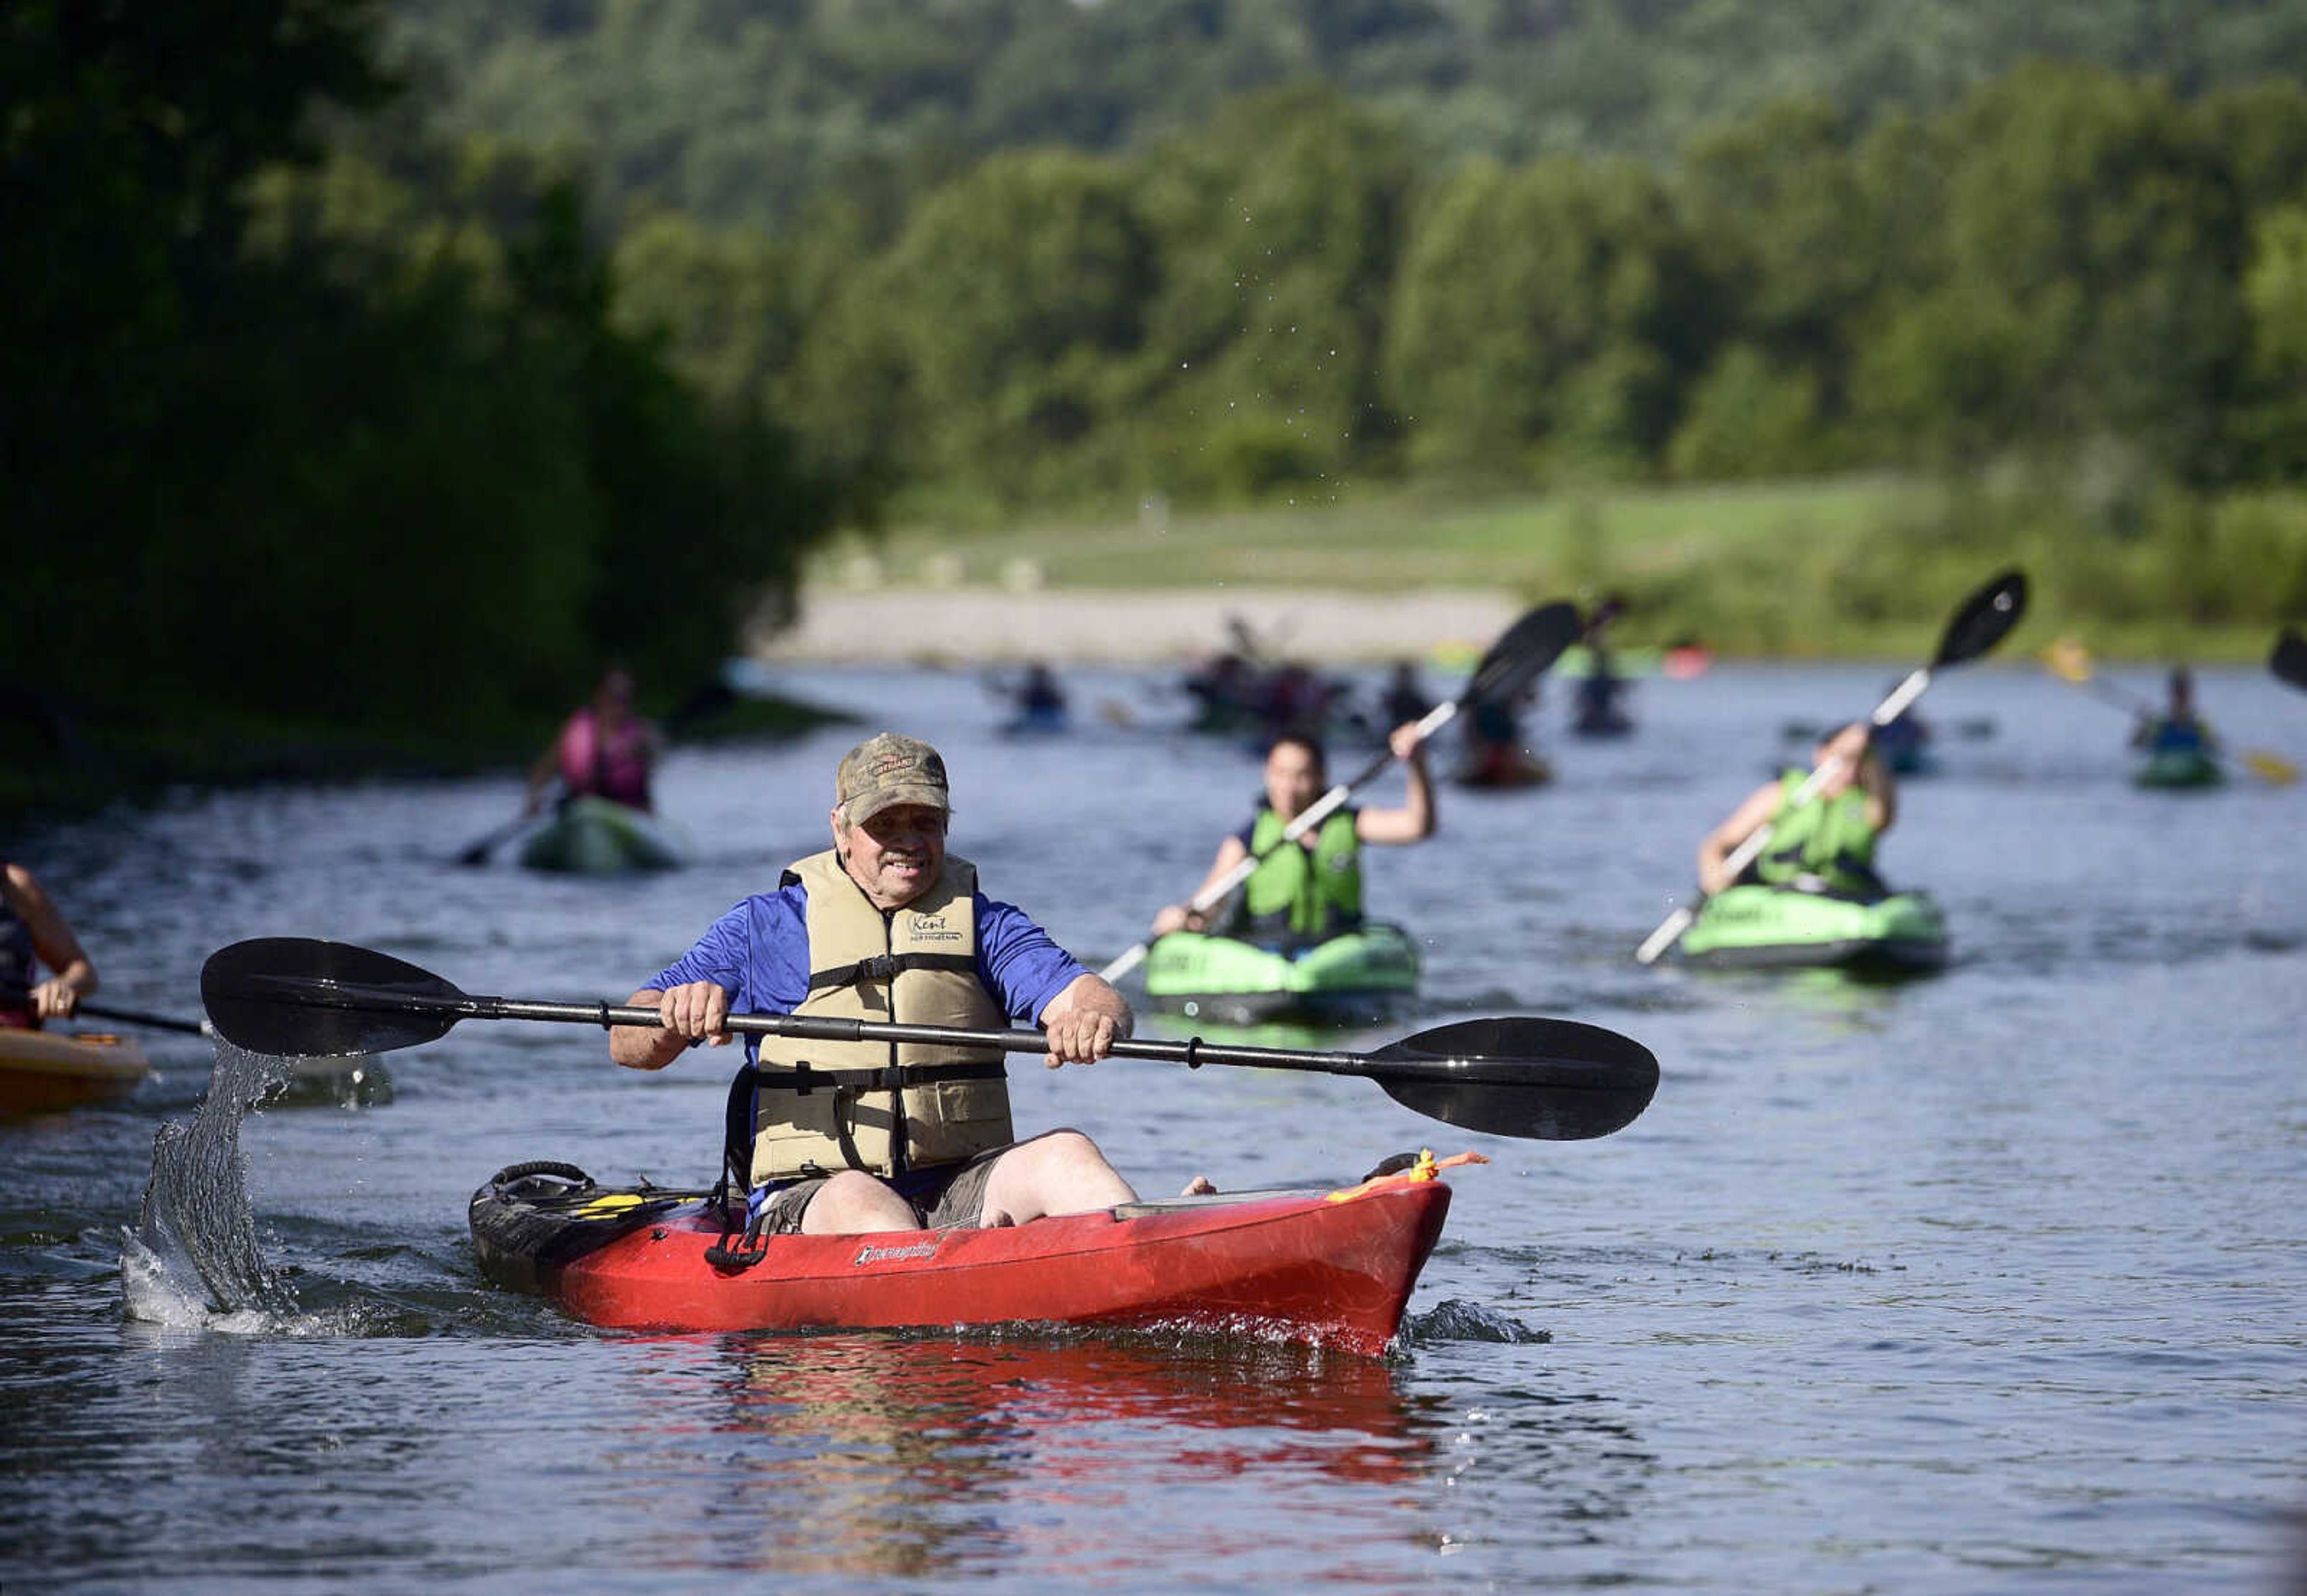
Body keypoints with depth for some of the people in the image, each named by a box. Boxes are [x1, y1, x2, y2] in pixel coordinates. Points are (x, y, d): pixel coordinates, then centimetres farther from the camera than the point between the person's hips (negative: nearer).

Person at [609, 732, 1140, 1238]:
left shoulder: (983, 923, 17)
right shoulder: (768, 925, 12)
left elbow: (1084, 995, -1)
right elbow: (629, 1047, 7)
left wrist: (1095, 1017, -28)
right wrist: (674, 1017, -19)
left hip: (957, 1195, 2)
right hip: (808, 1204, -2)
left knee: (1066, 1154, -28)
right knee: (857, 1200, -37)